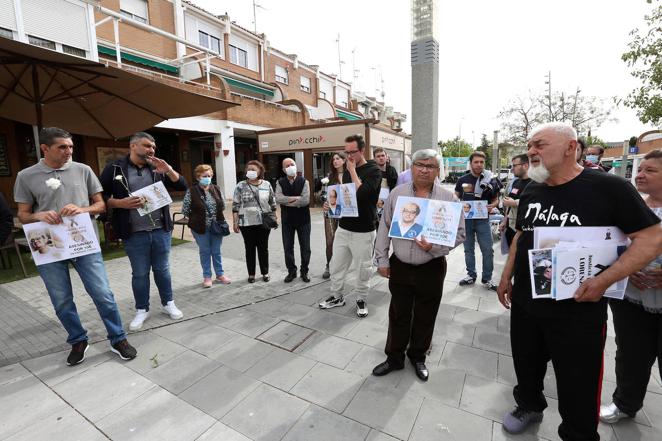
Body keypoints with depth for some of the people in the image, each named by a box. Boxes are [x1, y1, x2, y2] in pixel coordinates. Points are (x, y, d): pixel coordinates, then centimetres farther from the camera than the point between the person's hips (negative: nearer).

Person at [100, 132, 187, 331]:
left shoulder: (158, 169, 6)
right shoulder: (114, 169, -1)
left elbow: (182, 186, 2)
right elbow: (101, 197, 2)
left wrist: (168, 170, -14)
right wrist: (121, 203, -16)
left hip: (160, 230, 2)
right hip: (134, 234, -2)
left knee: (162, 269, 13)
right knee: (139, 273, 9)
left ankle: (168, 303, 30)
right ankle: (142, 310, 26)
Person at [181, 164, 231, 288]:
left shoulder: (216, 189, 2)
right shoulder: (191, 191, -10)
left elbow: (223, 205, 10)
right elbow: (185, 210, -6)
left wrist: (217, 216, 3)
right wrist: (196, 218, 1)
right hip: (200, 228, -3)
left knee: (216, 251, 13)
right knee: (205, 252, 10)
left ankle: (220, 274, 27)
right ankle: (207, 277, 23)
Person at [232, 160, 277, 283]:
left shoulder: (267, 185, 2)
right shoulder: (241, 186, -2)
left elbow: (273, 203, 7)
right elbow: (235, 205, -1)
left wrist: (274, 218, 5)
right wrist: (235, 222, -5)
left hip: (264, 222, 1)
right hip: (246, 223, 0)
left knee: (263, 248, 10)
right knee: (250, 248, 9)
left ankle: (265, 272, 25)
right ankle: (251, 274, 23)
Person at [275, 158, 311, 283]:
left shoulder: (303, 181, -5)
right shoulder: (280, 183, 0)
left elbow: (306, 200, -17)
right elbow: (278, 199, -16)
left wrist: (287, 201, -14)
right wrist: (296, 198, -19)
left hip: (303, 219, -1)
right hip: (287, 220, 1)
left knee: (305, 247, 7)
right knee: (288, 247, 10)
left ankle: (304, 271, 24)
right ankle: (291, 271, 26)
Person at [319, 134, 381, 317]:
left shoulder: (373, 170, -10)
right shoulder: (347, 171, 10)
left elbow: (361, 193, -28)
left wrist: (353, 170, -16)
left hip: (363, 231, -6)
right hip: (343, 227, 6)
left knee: (363, 268, 8)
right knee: (336, 265, 13)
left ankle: (361, 299, 28)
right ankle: (336, 296, 32)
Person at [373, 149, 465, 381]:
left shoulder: (448, 198, -4)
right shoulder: (397, 193, 0)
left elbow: (459, 233, -3)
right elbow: (384, 227, 3)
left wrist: (434, 247, -19)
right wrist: (382, 259, 2)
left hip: (431, 268, -1)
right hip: (399, 266, 1)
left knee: (425, 317, 15)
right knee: (398, 315, 14)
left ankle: (418, 357, 38)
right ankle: (394, 357, 33)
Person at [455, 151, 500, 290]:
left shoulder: (490, 181, -1)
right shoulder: (462, 180, 2)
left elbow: (496, 199, 7)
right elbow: (455, 198, 10)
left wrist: (492, 206, -15)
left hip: (482, 219, -1)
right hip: (466, 219, 1)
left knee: (488, 250, 0)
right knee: (469, 249, 11)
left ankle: (487, 279, 15)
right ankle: (471, 275, 25)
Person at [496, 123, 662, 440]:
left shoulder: (608, 187, -12)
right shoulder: (530, 191, 4)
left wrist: (604, 280, -21)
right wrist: (506, 277, 13)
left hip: (577, 311, -5)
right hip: (524, 303, 5)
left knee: (578, 388, 12)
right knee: (526, 367, 23)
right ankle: (529, 406, 50)